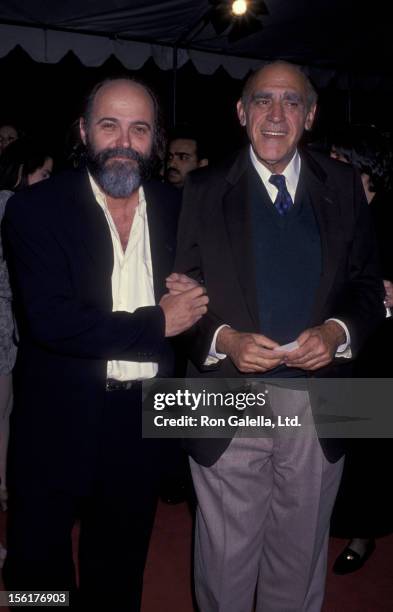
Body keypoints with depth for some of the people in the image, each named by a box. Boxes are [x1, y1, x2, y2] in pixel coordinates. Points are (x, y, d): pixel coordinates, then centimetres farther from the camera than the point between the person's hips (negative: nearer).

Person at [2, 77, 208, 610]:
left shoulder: (177, 210, 2)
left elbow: (195, 298, 12)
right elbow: (49, 319, -23)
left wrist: (191, 299, -10)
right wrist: (155, 323, -19)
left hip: (143, 421, 4)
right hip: (58, 423, -3)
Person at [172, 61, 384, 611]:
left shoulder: (344, 186, 5)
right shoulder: (204, 190, 0)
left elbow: (368, 284, 6)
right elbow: (182, 293, -1)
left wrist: (337, 331, -13)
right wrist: (224, 339, -18)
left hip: (317, 406, 2)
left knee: (301, 559, 20)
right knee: (225, 565, 14)